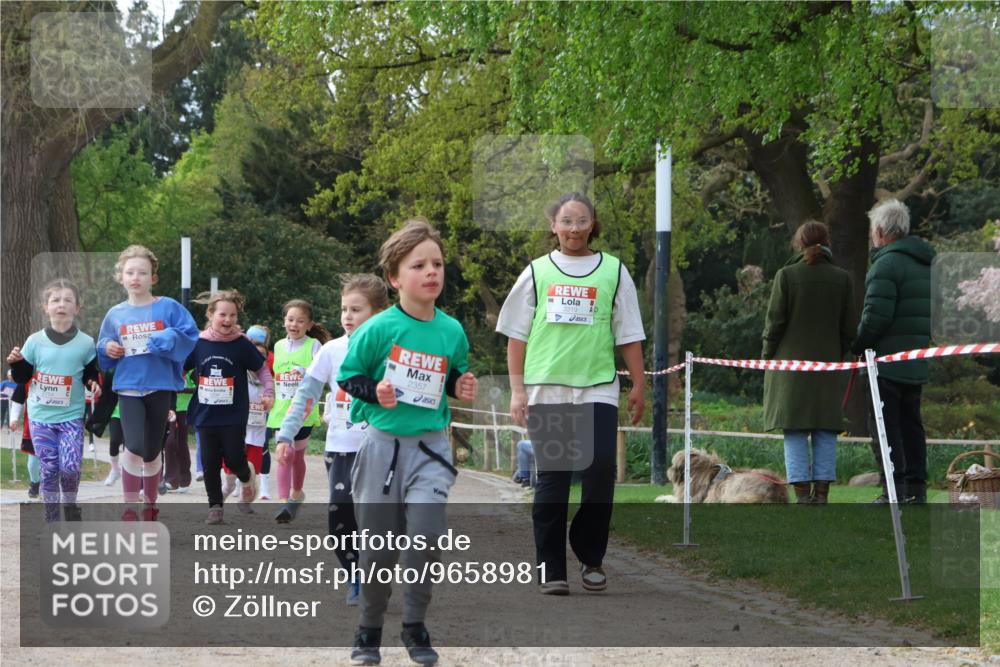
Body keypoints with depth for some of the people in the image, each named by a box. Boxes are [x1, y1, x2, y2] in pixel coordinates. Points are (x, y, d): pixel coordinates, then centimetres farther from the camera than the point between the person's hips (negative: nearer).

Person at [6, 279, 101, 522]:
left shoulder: (85, 343, 0)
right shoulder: (35, 341, 1)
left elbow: (91, 372, 13)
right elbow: (22, 377, 8)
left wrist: (93, 383, -8)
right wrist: (16, 363, -11)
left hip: (71, 417, -1)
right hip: (41, 417, 1)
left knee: (70, 467, -11)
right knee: (49, 469, 0)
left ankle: (70, 503, 17)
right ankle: (51, 517, 12)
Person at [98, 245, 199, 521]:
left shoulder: (168, 308, -1)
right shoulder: (115, 315, 6)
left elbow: (190, 335, -8)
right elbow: (104, 355, 17)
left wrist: (166, 340, -21)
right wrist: (107, 349, -4)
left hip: (160, 387, 0)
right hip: (129, 387, 0)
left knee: (152, 452, 9)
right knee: (134, 447, -19)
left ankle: (150, 504, 31)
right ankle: (130, 509, -7)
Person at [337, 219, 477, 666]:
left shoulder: (452, 332, 1)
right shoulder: (379, 329, -9)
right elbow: (347, 376, -1)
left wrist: (462, 388, -3)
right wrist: (374, 391, -19)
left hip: (430, 447, 2)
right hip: (383, 444, -1)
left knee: (426, 535, -15)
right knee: (378, 544, 6)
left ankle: (415, 626, 3)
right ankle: (370, 631, 24)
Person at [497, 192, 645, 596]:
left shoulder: (613, 271, 9)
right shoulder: (537, 273, 9)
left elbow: (629, 334, 11)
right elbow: (516, 335, 10)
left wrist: (638, 385, 7)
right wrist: (517, 390, 4)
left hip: (598, 390, 0)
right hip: (546, 391, 0)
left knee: (601, 471, -10)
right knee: (552, 478, 1)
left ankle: (590, 556, 8)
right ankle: (551, 569, 7)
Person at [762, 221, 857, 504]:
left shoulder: (786, 275, -6)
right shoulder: (842, 278, 2)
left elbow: (774, 322, -6)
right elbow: (849, 327, 4)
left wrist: (767, 355, 6)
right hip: (827, 364, 2)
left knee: (795, 433, 1)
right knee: (825, 433, 7)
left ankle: (802, 495, -4)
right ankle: (822, 494, 3)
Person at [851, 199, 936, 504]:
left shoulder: (887, 263, -14)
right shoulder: (926, 263, 16)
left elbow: (875, 316, -19)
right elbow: (933, 313, 19)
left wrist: (857, 346, -6)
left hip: (888, 359, -9)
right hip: (919, 363, 9)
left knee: (883, 422, -6)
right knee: (910, 422, 14)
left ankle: (894, 490, -12)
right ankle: (916, 488, 15)